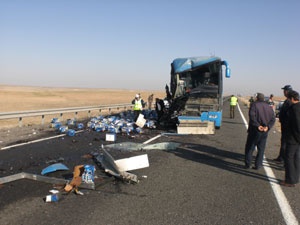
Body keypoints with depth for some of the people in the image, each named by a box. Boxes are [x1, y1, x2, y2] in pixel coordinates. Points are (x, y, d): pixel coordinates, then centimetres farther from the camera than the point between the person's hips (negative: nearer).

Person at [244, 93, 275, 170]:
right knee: (261, 149, 13)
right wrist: (268, 127, -9)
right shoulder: (268, 107, 12)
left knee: (249, 148, 6)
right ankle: (258, 165, 13)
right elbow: (273, 119, 2)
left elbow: (252, 116, -18)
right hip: (265, 132, 4)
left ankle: (247, 164, 8)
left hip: (255, 130, -4)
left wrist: (257, 125, -19)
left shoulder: (254, 105, -3)